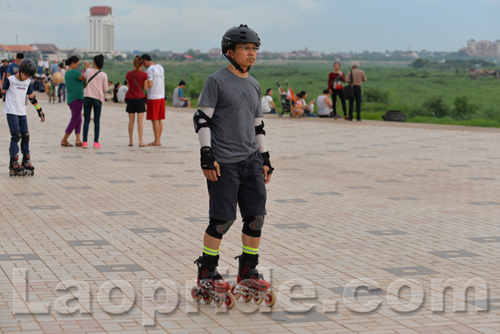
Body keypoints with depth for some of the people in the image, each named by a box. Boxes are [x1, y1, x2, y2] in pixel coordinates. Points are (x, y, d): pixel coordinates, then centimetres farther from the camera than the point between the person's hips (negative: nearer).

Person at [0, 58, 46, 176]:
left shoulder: (27, 82, 10)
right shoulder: (10, 80, -6)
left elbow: (32, 98, 16)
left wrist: (40, 111, 15)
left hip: (22, 113, 6)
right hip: (12, 112, -6)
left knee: (25, 135, 5)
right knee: (16, 135, -12)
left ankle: (26, 161, 16)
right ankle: (13, 164, -11)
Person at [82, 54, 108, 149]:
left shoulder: (88, 71, -1)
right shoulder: (104, 75, -4)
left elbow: (84, 78, 20)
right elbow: (105, 89, 3)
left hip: (87, 97, 0)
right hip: (98, 98, 0)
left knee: (86, 120, 3)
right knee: (97, 121, 6)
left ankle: (85, 142, -2)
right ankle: (96, 142, 2)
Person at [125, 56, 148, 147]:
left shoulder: (129, 74, 1)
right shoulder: (144, 75, -8)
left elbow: (129, 85, 9)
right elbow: (145, 88, -7)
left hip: (130, 99, 3)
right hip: (140, 98, -3)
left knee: (131, 121, 9)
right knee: (140, 121, -2)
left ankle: (131, 141, 12)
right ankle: (140, 142, -4)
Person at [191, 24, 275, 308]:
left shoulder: (254, 86, 15)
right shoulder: (216, 81, -5)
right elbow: (202, 118, -8)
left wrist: (265, 158, 17)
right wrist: (207, 156, -15)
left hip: (251, 160, 6)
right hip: (223, 163, -6)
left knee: (256, 216, 2)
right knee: (223, 220, -6)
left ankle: (248, 275, 14)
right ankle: (206, 275, 9)